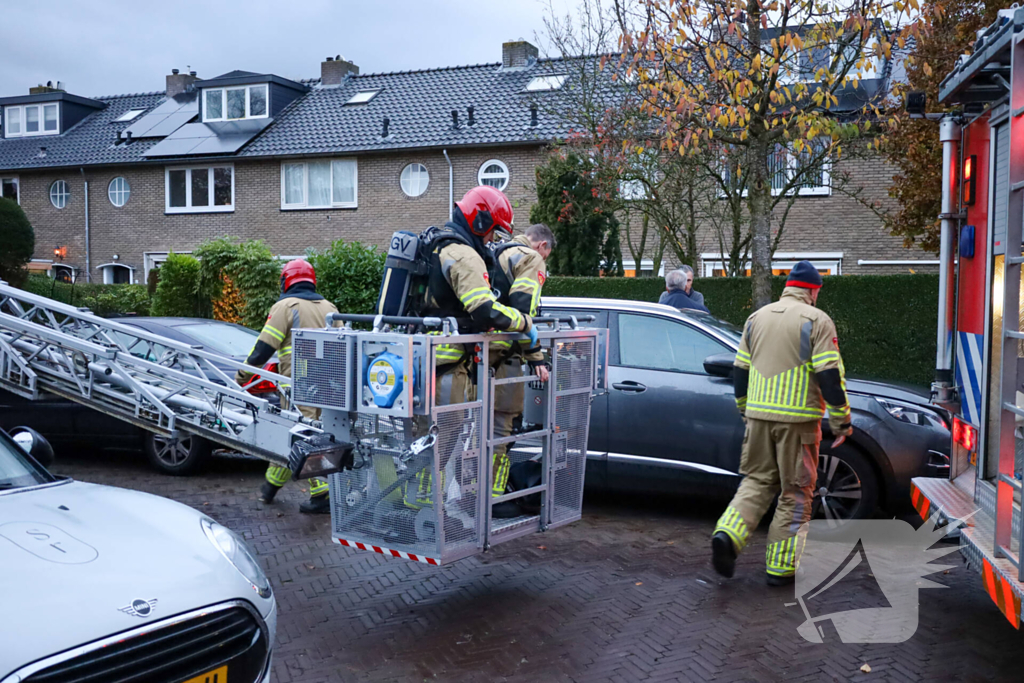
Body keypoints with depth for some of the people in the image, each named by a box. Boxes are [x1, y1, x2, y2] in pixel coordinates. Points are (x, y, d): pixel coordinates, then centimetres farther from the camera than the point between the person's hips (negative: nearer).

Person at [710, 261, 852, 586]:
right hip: (797, 419, -4)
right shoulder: (817, 321, -5)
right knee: (796, 493, 6)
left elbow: (740, 370, 15)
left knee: (757, 480, 15)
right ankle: (781, 567, 9)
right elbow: (830, 375, -10)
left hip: (758, 415, 5)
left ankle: (727, 534, -6)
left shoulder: (757, 318, 12)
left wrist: (745, 410, 26)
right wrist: (841, 421, -3)